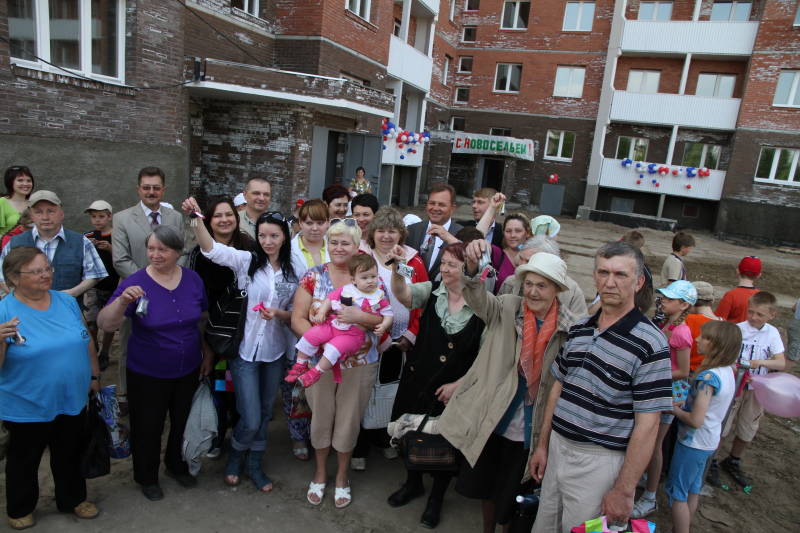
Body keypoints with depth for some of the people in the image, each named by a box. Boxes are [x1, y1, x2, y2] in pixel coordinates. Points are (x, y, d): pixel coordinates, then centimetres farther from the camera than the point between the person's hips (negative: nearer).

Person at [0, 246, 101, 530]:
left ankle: (73, 498, 44)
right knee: (24, 459, 20)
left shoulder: (67, 301, -2)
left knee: (70, 455, 22)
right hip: (28, 407, -3)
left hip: (73, 400, 4)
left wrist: (94, 375, 12)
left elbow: (86, 341, 8)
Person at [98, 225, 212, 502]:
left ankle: (177, 466, 47)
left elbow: (203, 319, 6)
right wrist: (122, 301, -40)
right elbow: (105, 324, -22)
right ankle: (147, 478, 39)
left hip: (188, 371, 3)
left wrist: (208, 354, 7)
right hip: (148, 374, -3)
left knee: (183, 422, 20)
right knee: (147, 427, 13)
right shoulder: (135, 282, -16)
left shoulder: (193, 279, -6)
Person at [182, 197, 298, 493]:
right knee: (251, 419, -2)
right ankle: (235, 456, 30)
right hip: (245, 350, -3)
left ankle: (255, 465, 39)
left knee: (264, 414, 17)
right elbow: (211, 249, -22)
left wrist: (277, 313, -15)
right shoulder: (246, 261, -7)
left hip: (274, 352, 3)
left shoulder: (292, 273, 2)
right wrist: (197, 219, -37)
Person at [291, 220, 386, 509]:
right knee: (320, 418, 16)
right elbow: (298, 318, -7)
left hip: (359, 364, 0)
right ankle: (320, 473, 42)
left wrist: (360, 316, -26)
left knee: (349, 420, 14)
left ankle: (342, 476, 39)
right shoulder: (313, 277, -4)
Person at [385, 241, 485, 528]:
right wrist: (397, 268, -39)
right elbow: (402, 294, -22)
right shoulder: (432, 290, -6)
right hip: (417, 381, 3)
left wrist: (458, 384, -13)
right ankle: (413, 483, 48)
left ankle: (436, 498, 40)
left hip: (453, 389, -3)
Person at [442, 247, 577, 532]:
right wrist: (472, 267, -50)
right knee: (485, 483, 22)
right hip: (492, 417, 2)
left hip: (530, 428, -2)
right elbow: (477, 298, -30)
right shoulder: (507, 308, -11)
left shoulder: (570, 328, -13)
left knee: (511, 490, 17)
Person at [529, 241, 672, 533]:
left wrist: (624, 491, -16)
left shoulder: (650, 345, -16)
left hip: (600, 462, -6)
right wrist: (542, 445, 11)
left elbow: (647, 424, -16)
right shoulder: (578, 329, 4)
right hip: (557, 449, 6)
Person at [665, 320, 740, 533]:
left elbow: (696, 420, -28)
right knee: (693, 489, 22)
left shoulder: (708, 377, -29)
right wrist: (683, 406, 1)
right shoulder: (727, 372, -1)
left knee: (677, 493, 6)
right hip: (709, 441, 9)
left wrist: (674, 410, -13)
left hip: (693, 443, -9)